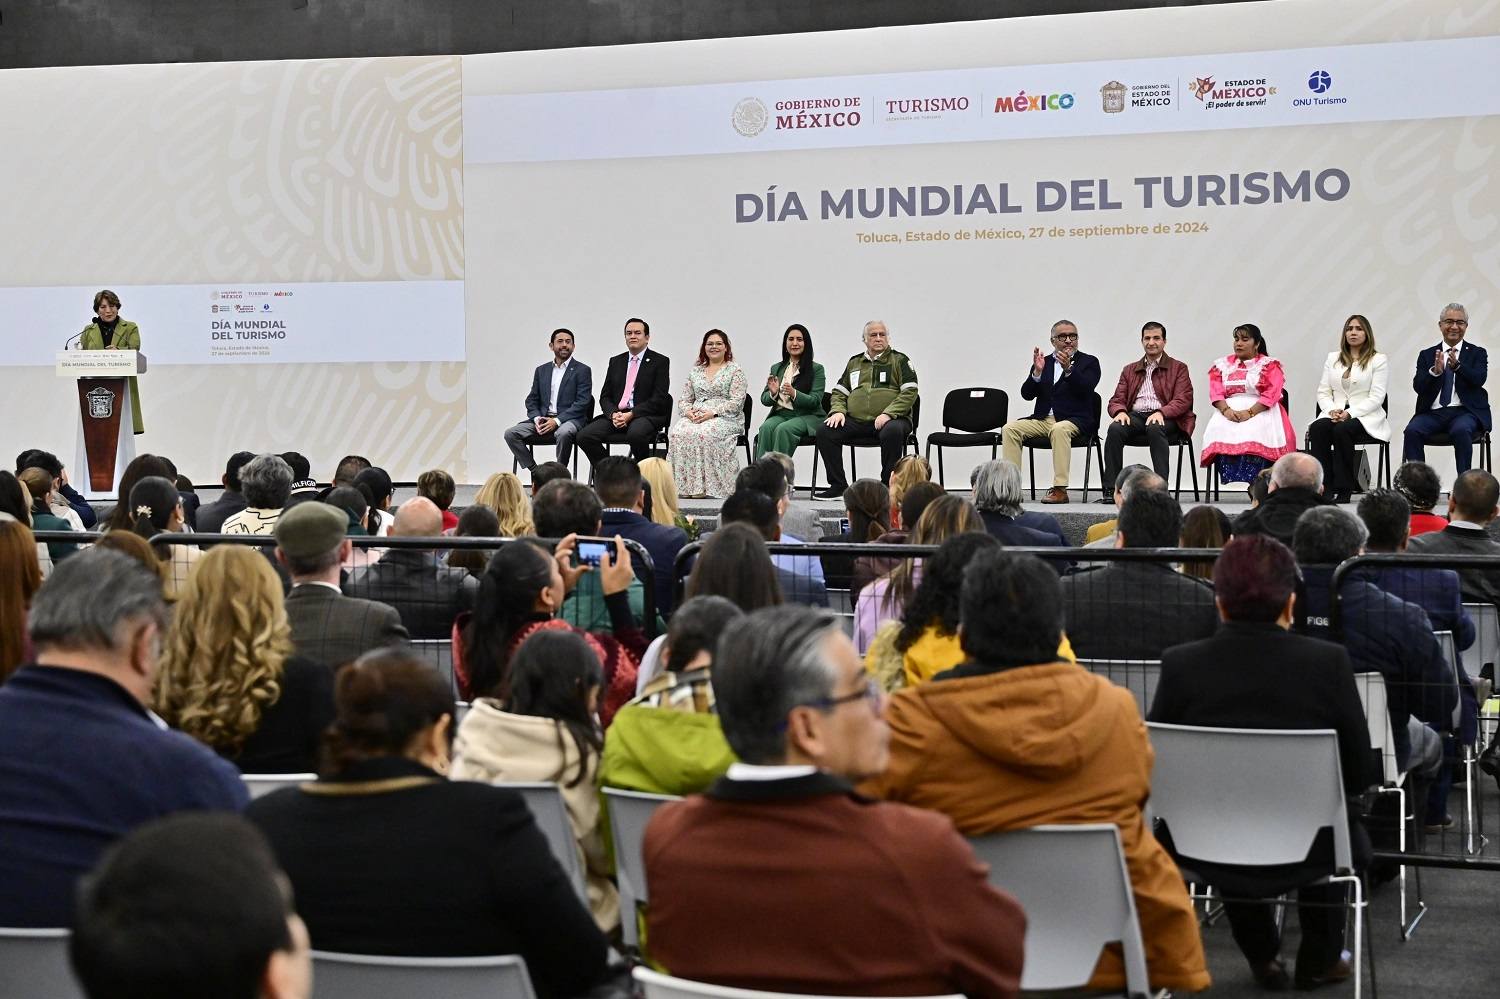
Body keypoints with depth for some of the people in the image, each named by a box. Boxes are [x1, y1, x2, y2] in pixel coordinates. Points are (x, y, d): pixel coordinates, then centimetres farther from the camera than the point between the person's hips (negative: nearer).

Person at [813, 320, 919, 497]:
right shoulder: (854, 363, 22)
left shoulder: (900, 361, 8)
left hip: (891, 418, -4)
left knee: (892, 432, -39)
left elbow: (910, 392, -3)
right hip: (856, 421, 4)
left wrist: (888, 413, -16)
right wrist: (838, 411, 1)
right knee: (825, 431, -18)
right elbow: (839, 392, 23)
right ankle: (838, 485, -10)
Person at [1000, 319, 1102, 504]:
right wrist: (1037, 372, -10)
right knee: (1010, 428, -18)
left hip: (1075, 421, -4)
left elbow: (1086, 389, -12)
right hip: (1043, 418, 4)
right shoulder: (1043, 362, 17)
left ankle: (1060, 489, -38)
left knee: (1059, 429, -37)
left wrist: (1068, 369, -28)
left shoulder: (1089, 362, 7)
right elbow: (1026, 394, 7)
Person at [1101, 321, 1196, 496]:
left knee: (1154, 428, -39)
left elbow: (1183, 401, 0)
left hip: (1165, 418, -3)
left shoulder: (1178, 368, 14)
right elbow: (1116, 400, 16)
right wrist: (1120, 412, -10)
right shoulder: (1129, 370, 25)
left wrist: (1161, 413, -20)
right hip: (1135, 417, 3)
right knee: (1115, 429, -30)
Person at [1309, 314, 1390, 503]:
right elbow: (1323, 392, 14)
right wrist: (1332, 410, -8)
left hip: (1365, 417, -4)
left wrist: (1349, 413, -17)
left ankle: (1343, 489, -31)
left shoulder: (1378, 360, 5)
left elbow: (1376, 397, -4)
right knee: (1317, 428, -30)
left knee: (1342, 430, -36)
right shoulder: (1333, 358, 19)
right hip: (1334, 414, 4)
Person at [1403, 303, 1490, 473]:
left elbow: (1479, 379, -7)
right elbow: (1418, 386, 3)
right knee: (1412, 431, -28)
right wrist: (1435, 371, -17)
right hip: (1432, 413, 2)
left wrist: (1457, 366, -25)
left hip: (1464, 412, -2)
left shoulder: (1477, 353, 12)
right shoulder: (1427, 355, 16)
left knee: (1461, 430, -35)